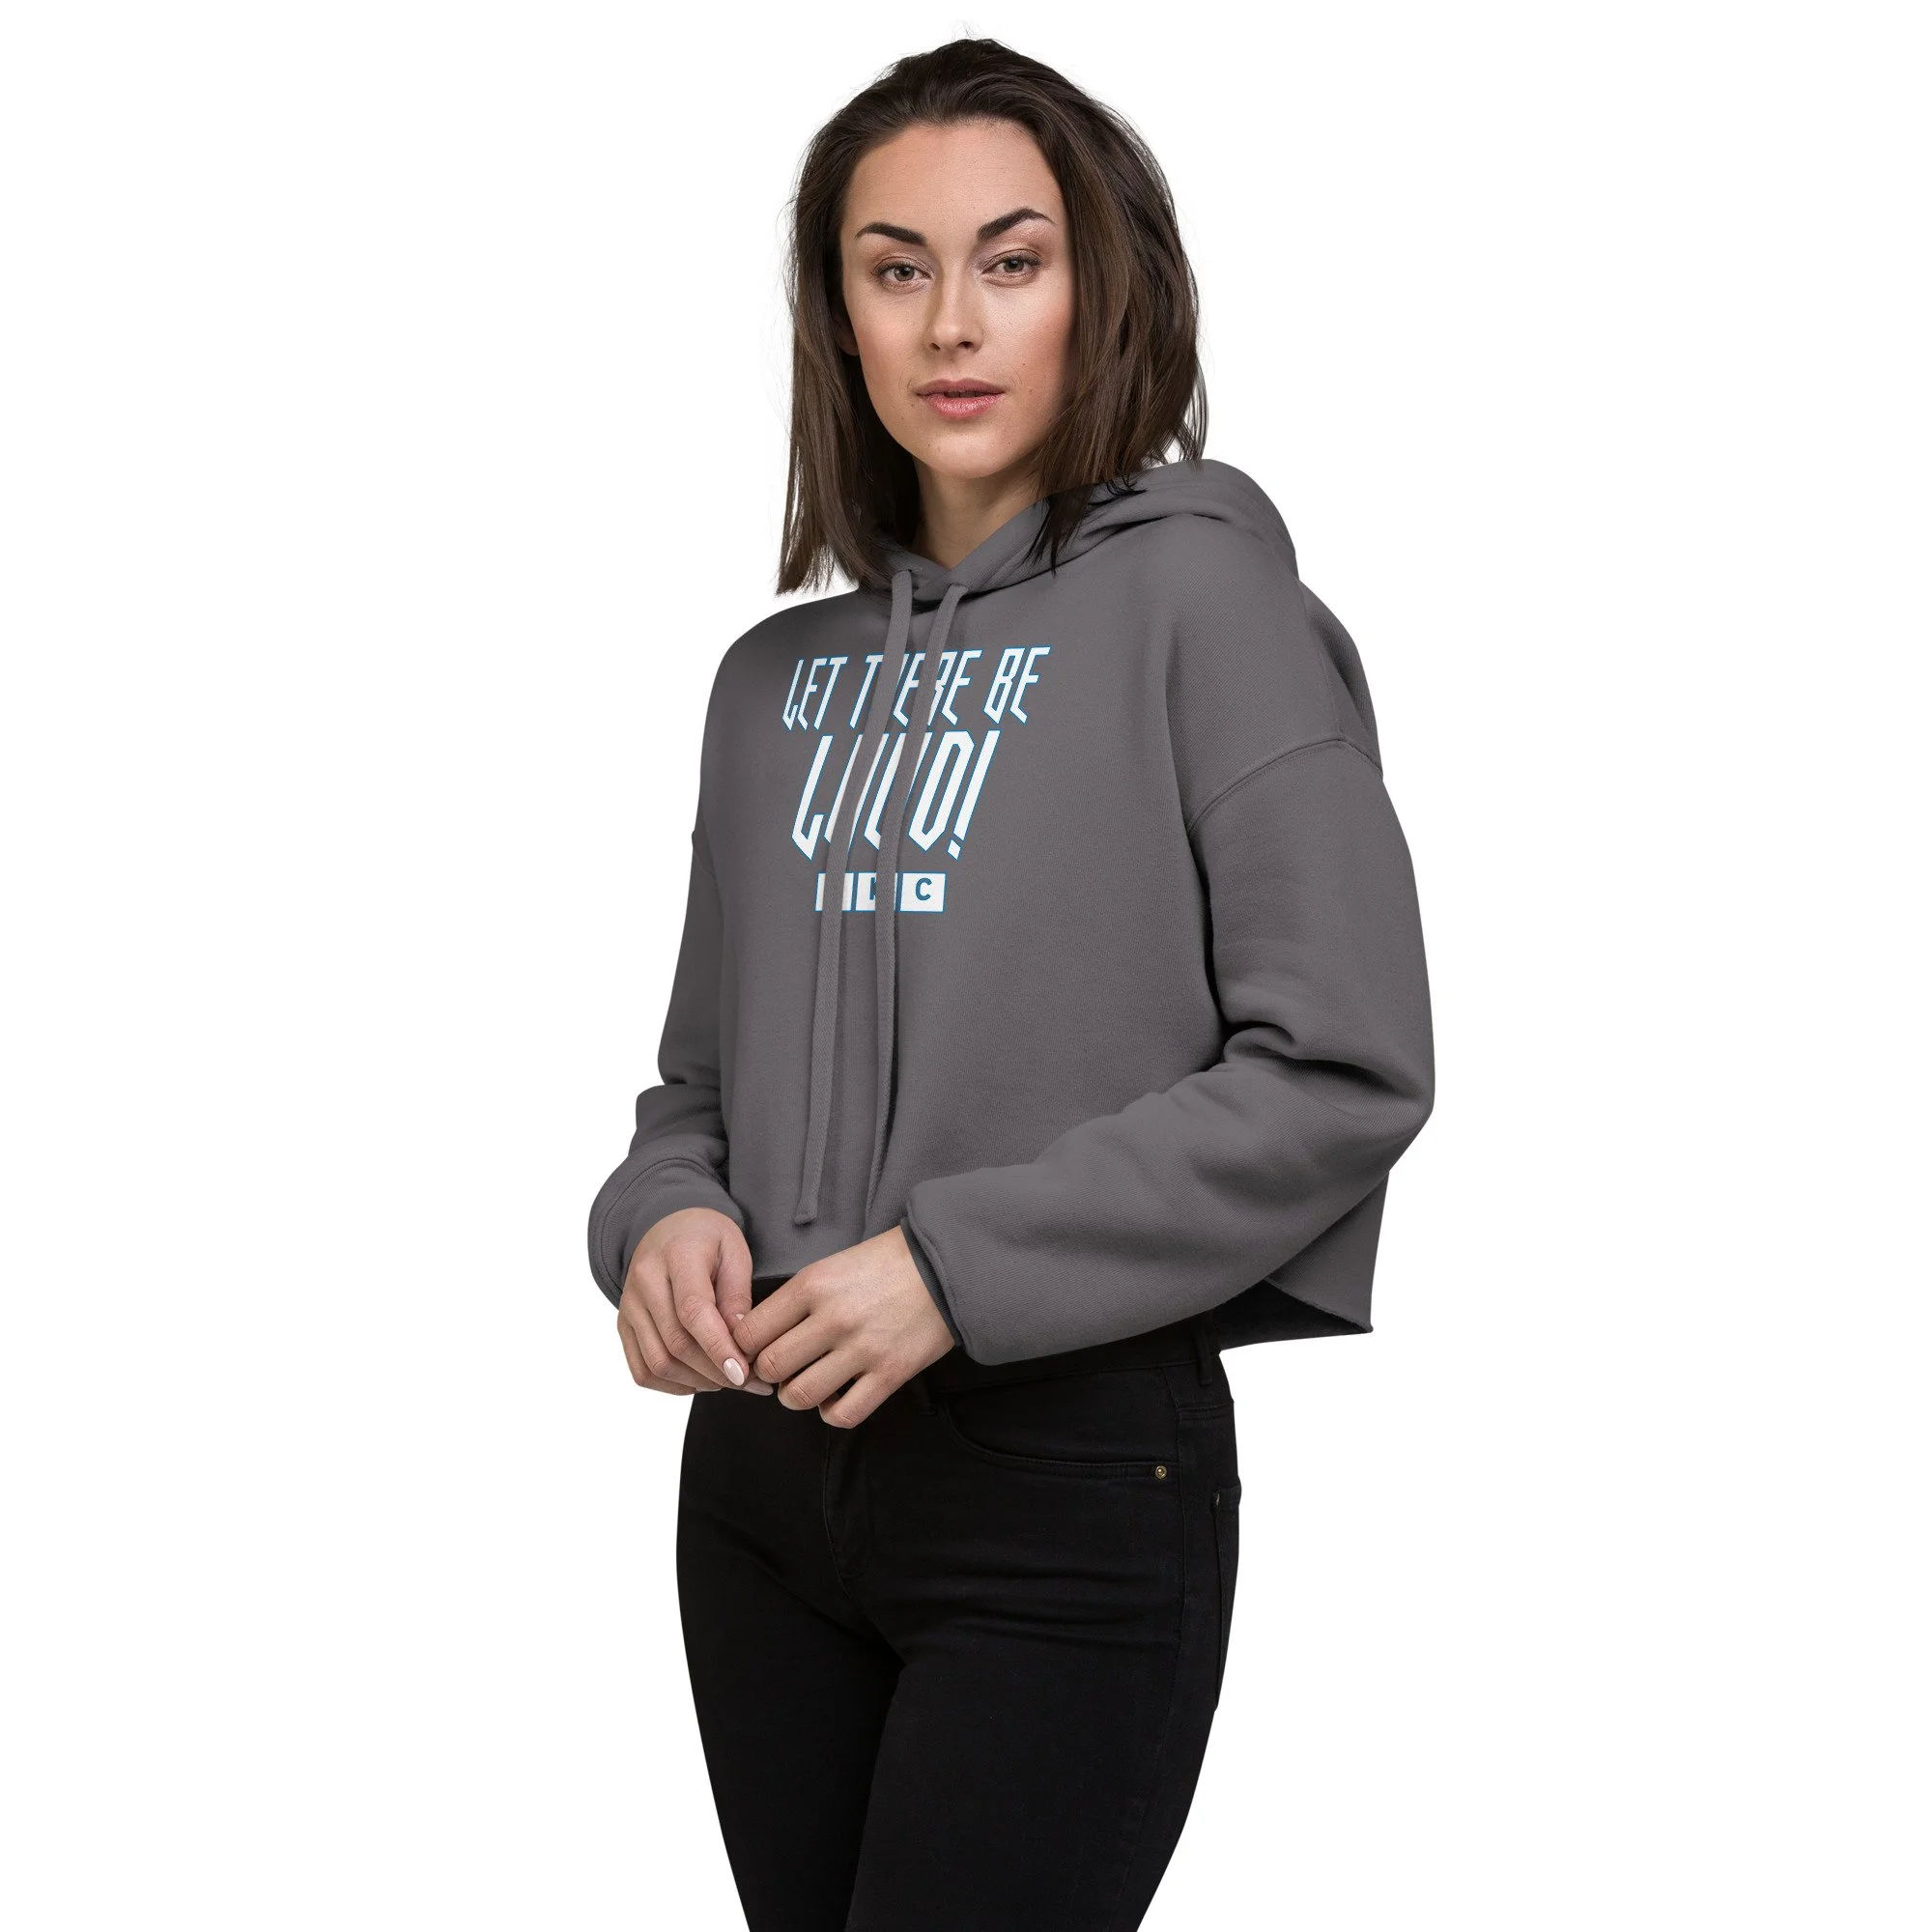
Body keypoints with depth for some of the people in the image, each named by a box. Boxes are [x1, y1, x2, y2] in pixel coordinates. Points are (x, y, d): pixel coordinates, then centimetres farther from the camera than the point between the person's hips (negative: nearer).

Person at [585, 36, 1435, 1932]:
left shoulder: (1199, 593, -7)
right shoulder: (781, 674, 11)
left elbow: (1346, 1067, -14)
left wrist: (960, 1264, -18)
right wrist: (663, 1217, -6)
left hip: (1078, 1476, -5)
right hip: (763, 1469, 6)